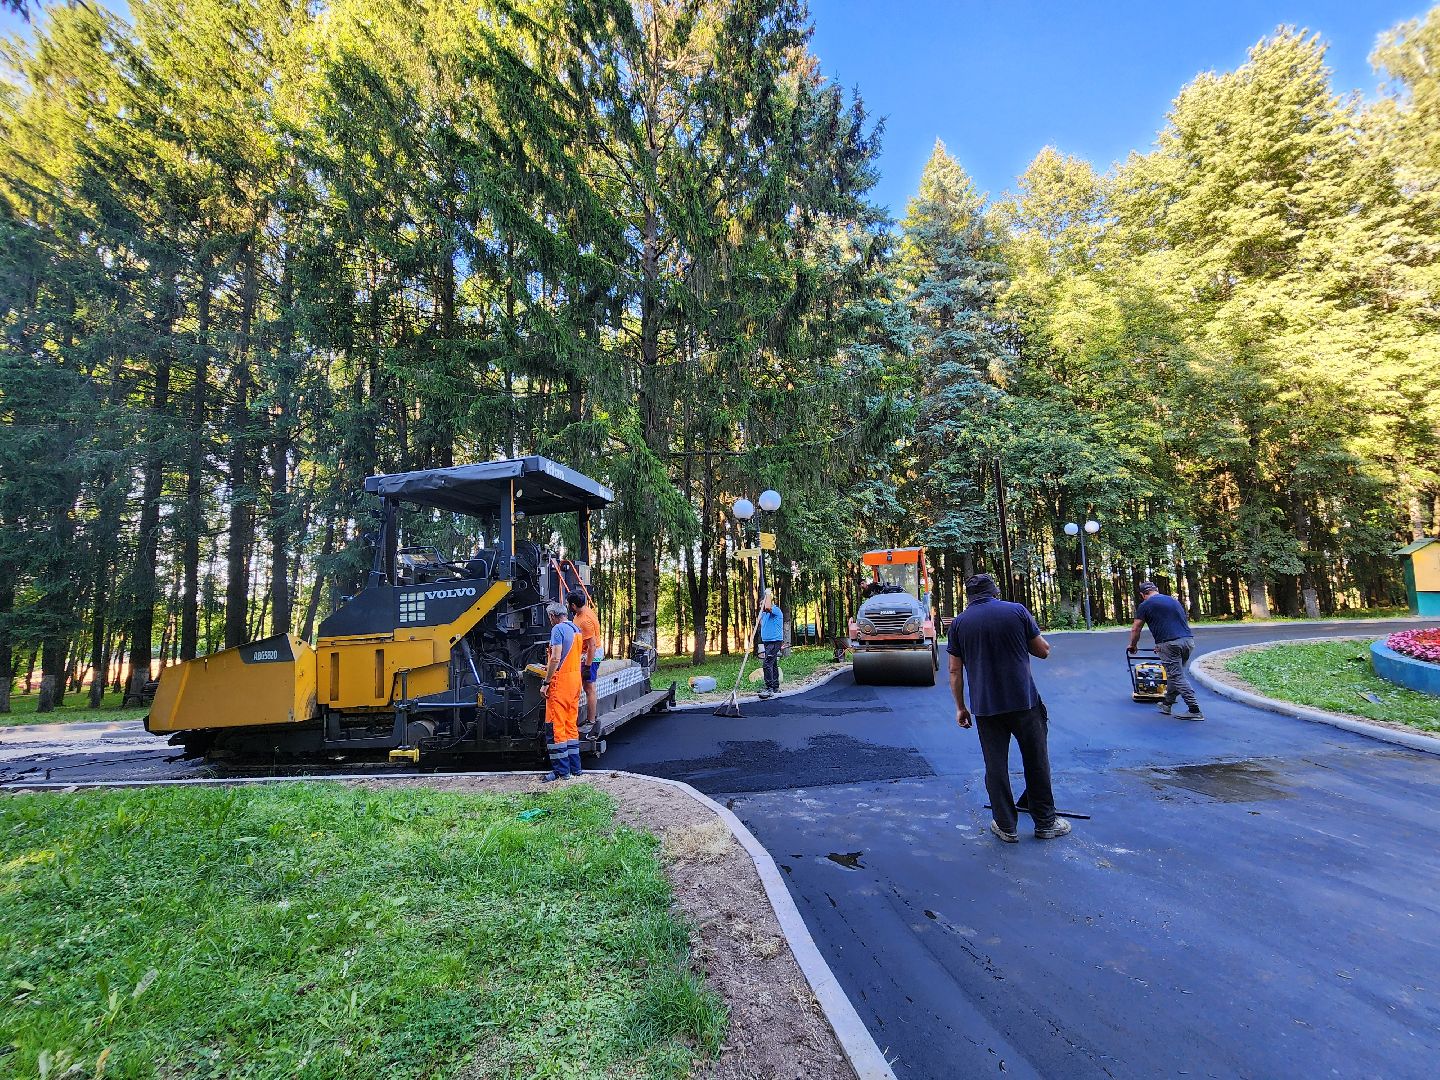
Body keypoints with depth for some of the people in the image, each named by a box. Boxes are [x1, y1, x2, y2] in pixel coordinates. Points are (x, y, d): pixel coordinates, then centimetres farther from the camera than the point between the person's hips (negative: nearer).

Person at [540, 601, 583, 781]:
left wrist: (546, 682, -16)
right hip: (576, 679, 9)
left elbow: (556, 658, -20)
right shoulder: (576, 629, 15)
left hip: (561, 680, -9)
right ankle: (575, 767, 19)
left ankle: (561, 770, 0)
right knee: (570, 724, 14)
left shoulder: (558, 629, -12)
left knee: (555, 726, -2)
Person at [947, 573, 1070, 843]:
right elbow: (1043, 651, 4)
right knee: (1036, 762, 14)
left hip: (985, 707, 1)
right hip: (1024, 701, 0)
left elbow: (955, 671, 3)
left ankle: (1006, 827, 16)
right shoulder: (1016, 611, -2)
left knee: (995, 766, 9)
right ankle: (1046, 823, 24)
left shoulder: (959, 622, 2)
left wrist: (960, 707, 11)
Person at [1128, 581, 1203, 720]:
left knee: (1177, 677, -1)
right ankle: (1167, 705, 28)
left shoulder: (1145, 605, 4)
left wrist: (1132, 645, 28)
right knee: (1175, 674, 19)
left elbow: (1135, 630, 9)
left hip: (1169, 643, -7)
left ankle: (1195, 711, -5)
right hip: (1188, 640, 7)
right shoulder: (1174, 601, 23)